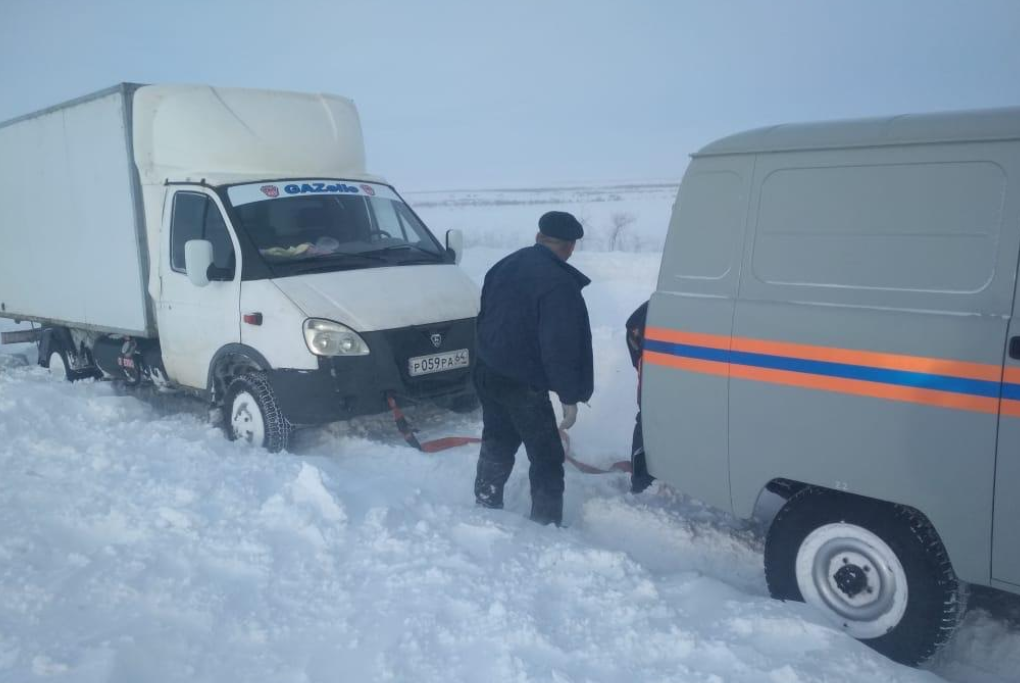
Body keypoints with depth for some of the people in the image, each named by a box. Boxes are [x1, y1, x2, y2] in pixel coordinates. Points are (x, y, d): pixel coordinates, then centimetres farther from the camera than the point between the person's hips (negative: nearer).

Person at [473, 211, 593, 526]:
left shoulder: (504, 266, 7)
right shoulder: (559, 284, -19)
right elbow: (562, 347, -22)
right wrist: (570, 396, -15)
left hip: (487, 372, 8)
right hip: (523, 384, -8)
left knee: (497, 444, 22)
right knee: (547, 457, 4)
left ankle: (485, 508, 32)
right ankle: (546, 525, 7)